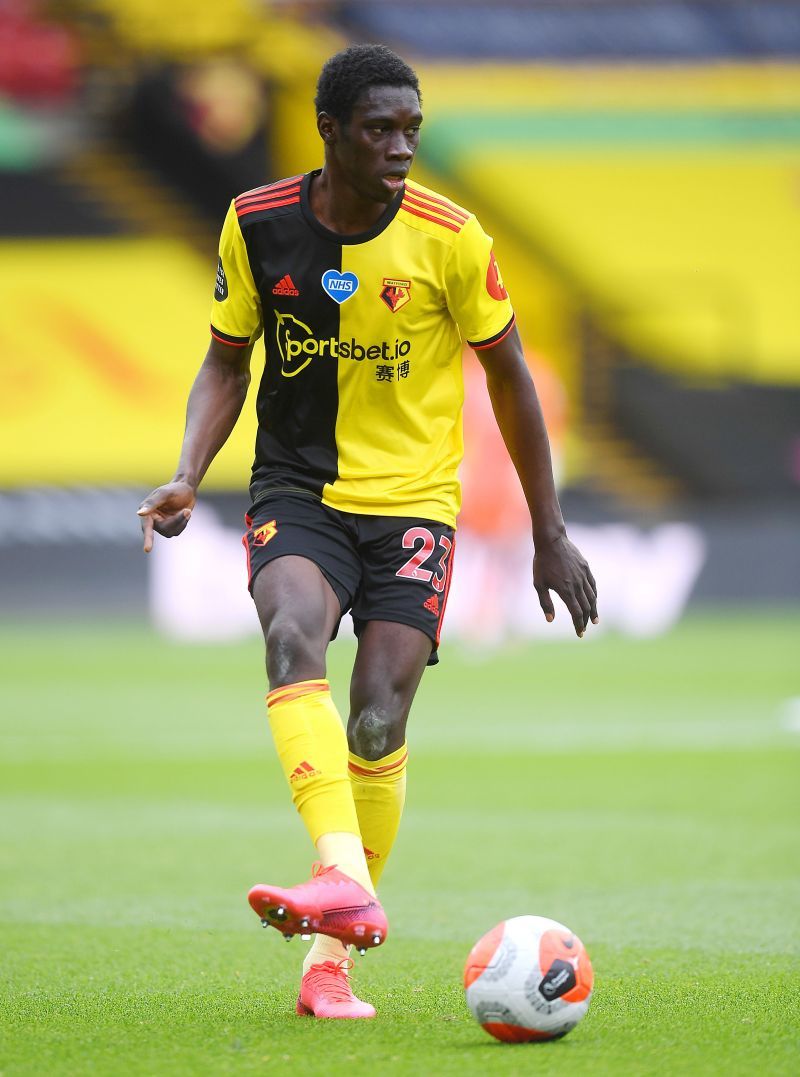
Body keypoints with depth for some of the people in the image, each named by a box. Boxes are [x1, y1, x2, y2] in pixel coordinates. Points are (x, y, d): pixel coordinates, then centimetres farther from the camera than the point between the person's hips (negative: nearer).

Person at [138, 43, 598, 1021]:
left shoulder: (448, 237, -8)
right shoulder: (257, 226, -3)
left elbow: (508, 374, 3)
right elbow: (226, 362, 9)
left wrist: (549, 532, 5)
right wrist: (187, 477, -8)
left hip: (412, 500, -1)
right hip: (297, 490, 1)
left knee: (377, 723, -11)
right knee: (292, 633, -30)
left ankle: (331, 955, 5)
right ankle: (344, 878, -45)